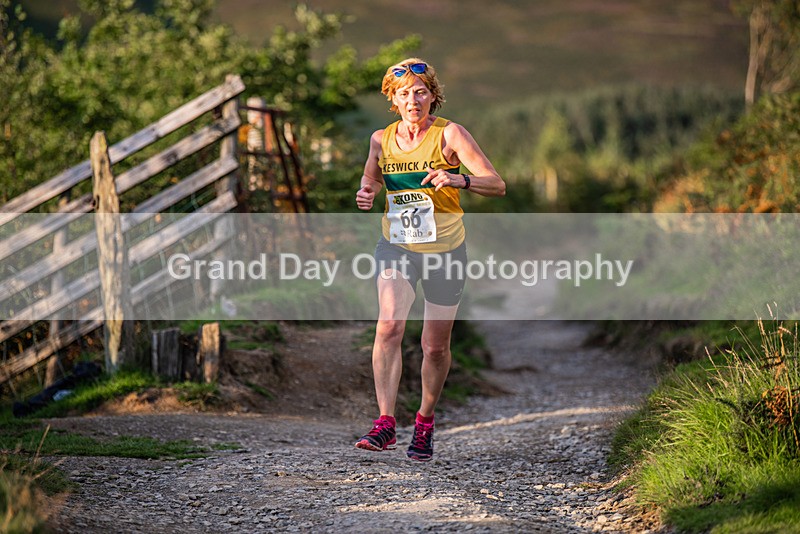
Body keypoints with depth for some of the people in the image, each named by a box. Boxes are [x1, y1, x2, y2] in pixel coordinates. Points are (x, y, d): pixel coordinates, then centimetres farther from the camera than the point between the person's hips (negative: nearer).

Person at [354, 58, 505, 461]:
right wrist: (366, 194, -3)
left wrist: (459, 180, -34)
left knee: (435, 346, 6)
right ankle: (386, 422, -23)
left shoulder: (449, 134, -10)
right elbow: (372, 177, 21)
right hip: (396, 246, 2)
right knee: (389, 325, -22)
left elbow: (497, 186, -15)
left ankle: (425, 422, 30)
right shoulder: (381, 139, 1)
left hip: (445, 249, -2)